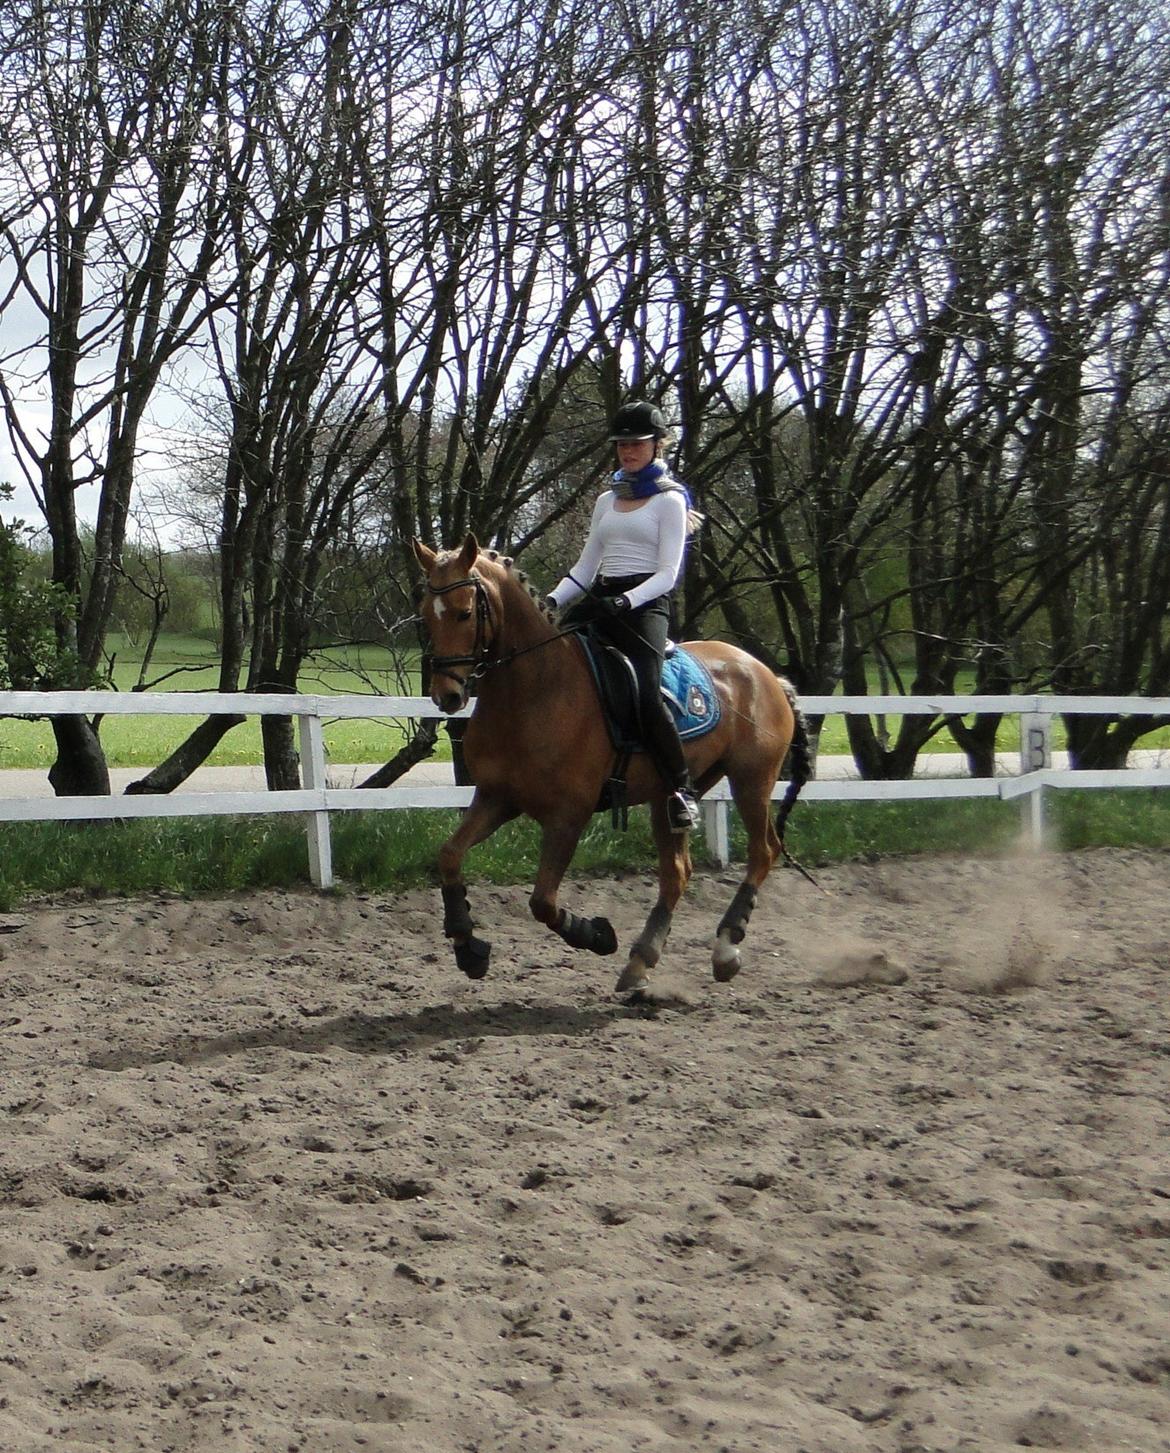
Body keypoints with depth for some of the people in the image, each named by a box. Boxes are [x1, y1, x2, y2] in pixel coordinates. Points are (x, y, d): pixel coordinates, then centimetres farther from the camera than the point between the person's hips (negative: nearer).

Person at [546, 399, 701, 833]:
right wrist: (552, 600, 3)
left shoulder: (669, 500, 3)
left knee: (645, 693, -28)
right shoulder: (606, 501, 22)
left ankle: (682, 789, -18)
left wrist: (627, 602, -23)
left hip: (645, 603, -7)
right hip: (598, 600, 7)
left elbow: (667, 573, -6)